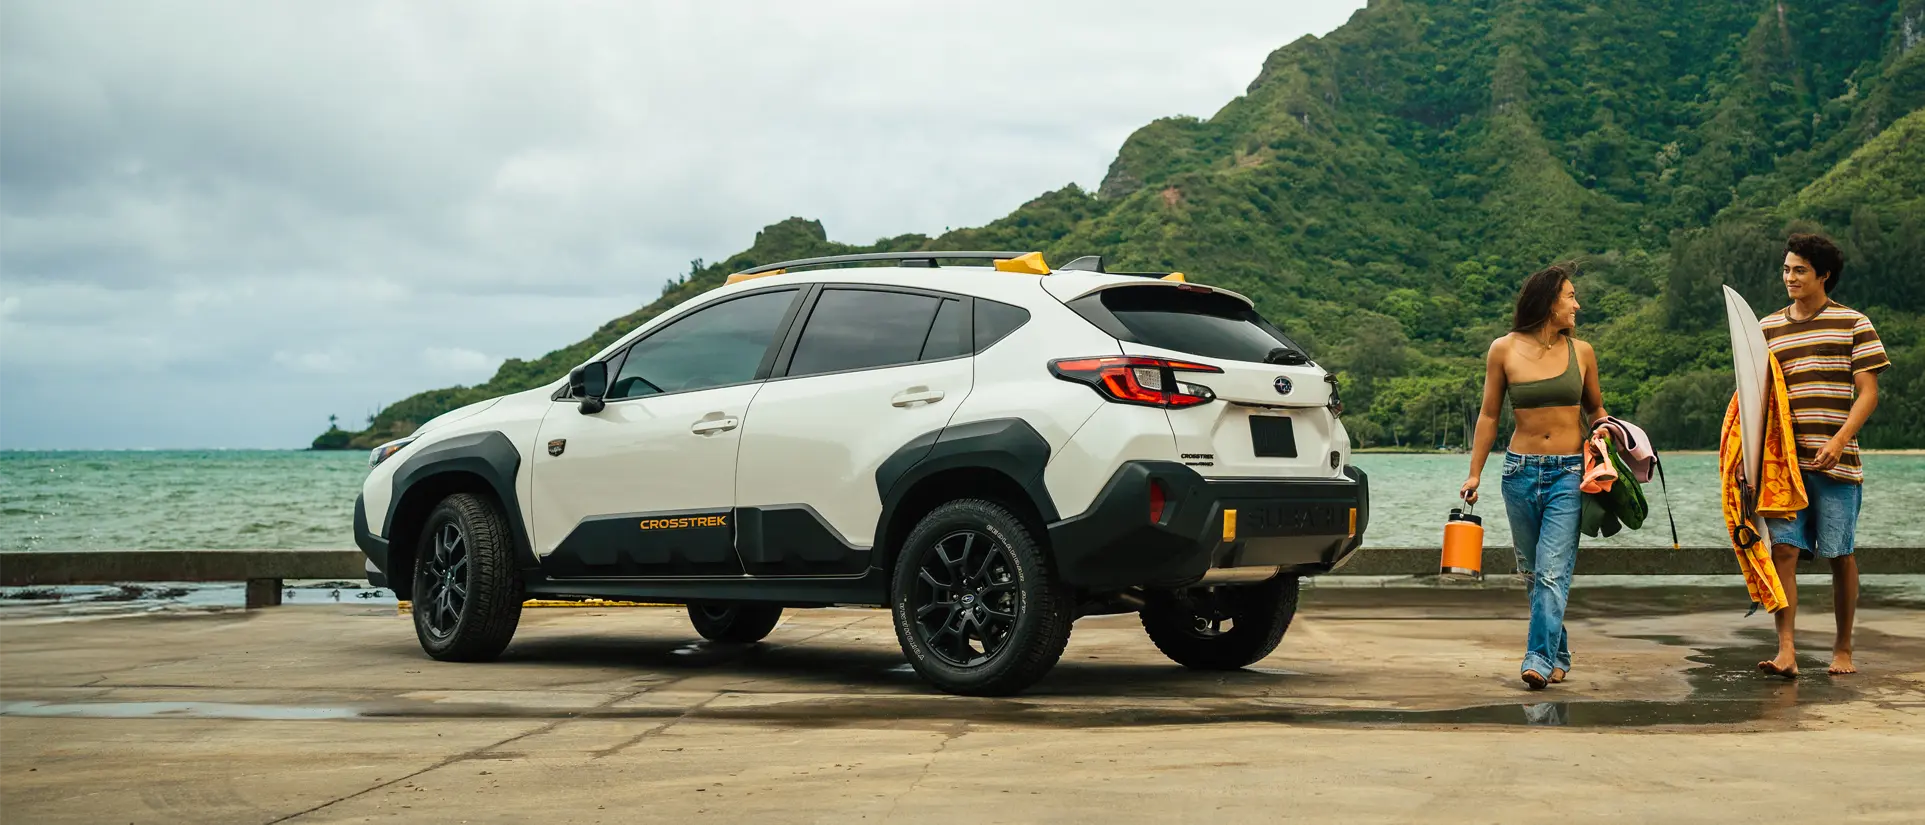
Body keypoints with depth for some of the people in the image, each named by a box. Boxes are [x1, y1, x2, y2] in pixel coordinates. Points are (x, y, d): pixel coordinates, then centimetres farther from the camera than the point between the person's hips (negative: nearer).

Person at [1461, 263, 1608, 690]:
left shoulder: (1581, 352, 5)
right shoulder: (1504, 350, 1)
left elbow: (1595, 408, 20)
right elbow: (1489, 415, 8)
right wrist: (1474, 474, 4)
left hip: (1569, 473, -1)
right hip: (1521, 470, 1)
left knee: (1552, 571, -13)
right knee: (1532, 571, 9)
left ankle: (1540, 659, -14)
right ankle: (1559, 654, 23)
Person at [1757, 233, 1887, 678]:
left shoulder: (1853, 324, 2)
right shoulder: (1766, 328, 12)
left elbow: (1868, 392, -2)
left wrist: (1839, 441, -15)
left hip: (1836, 461, -2)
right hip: (1784, 460, 2)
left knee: (1840, 555, 3)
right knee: (1783, 549, -8)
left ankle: (1843, 648, 17)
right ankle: (1786, 650, -10)